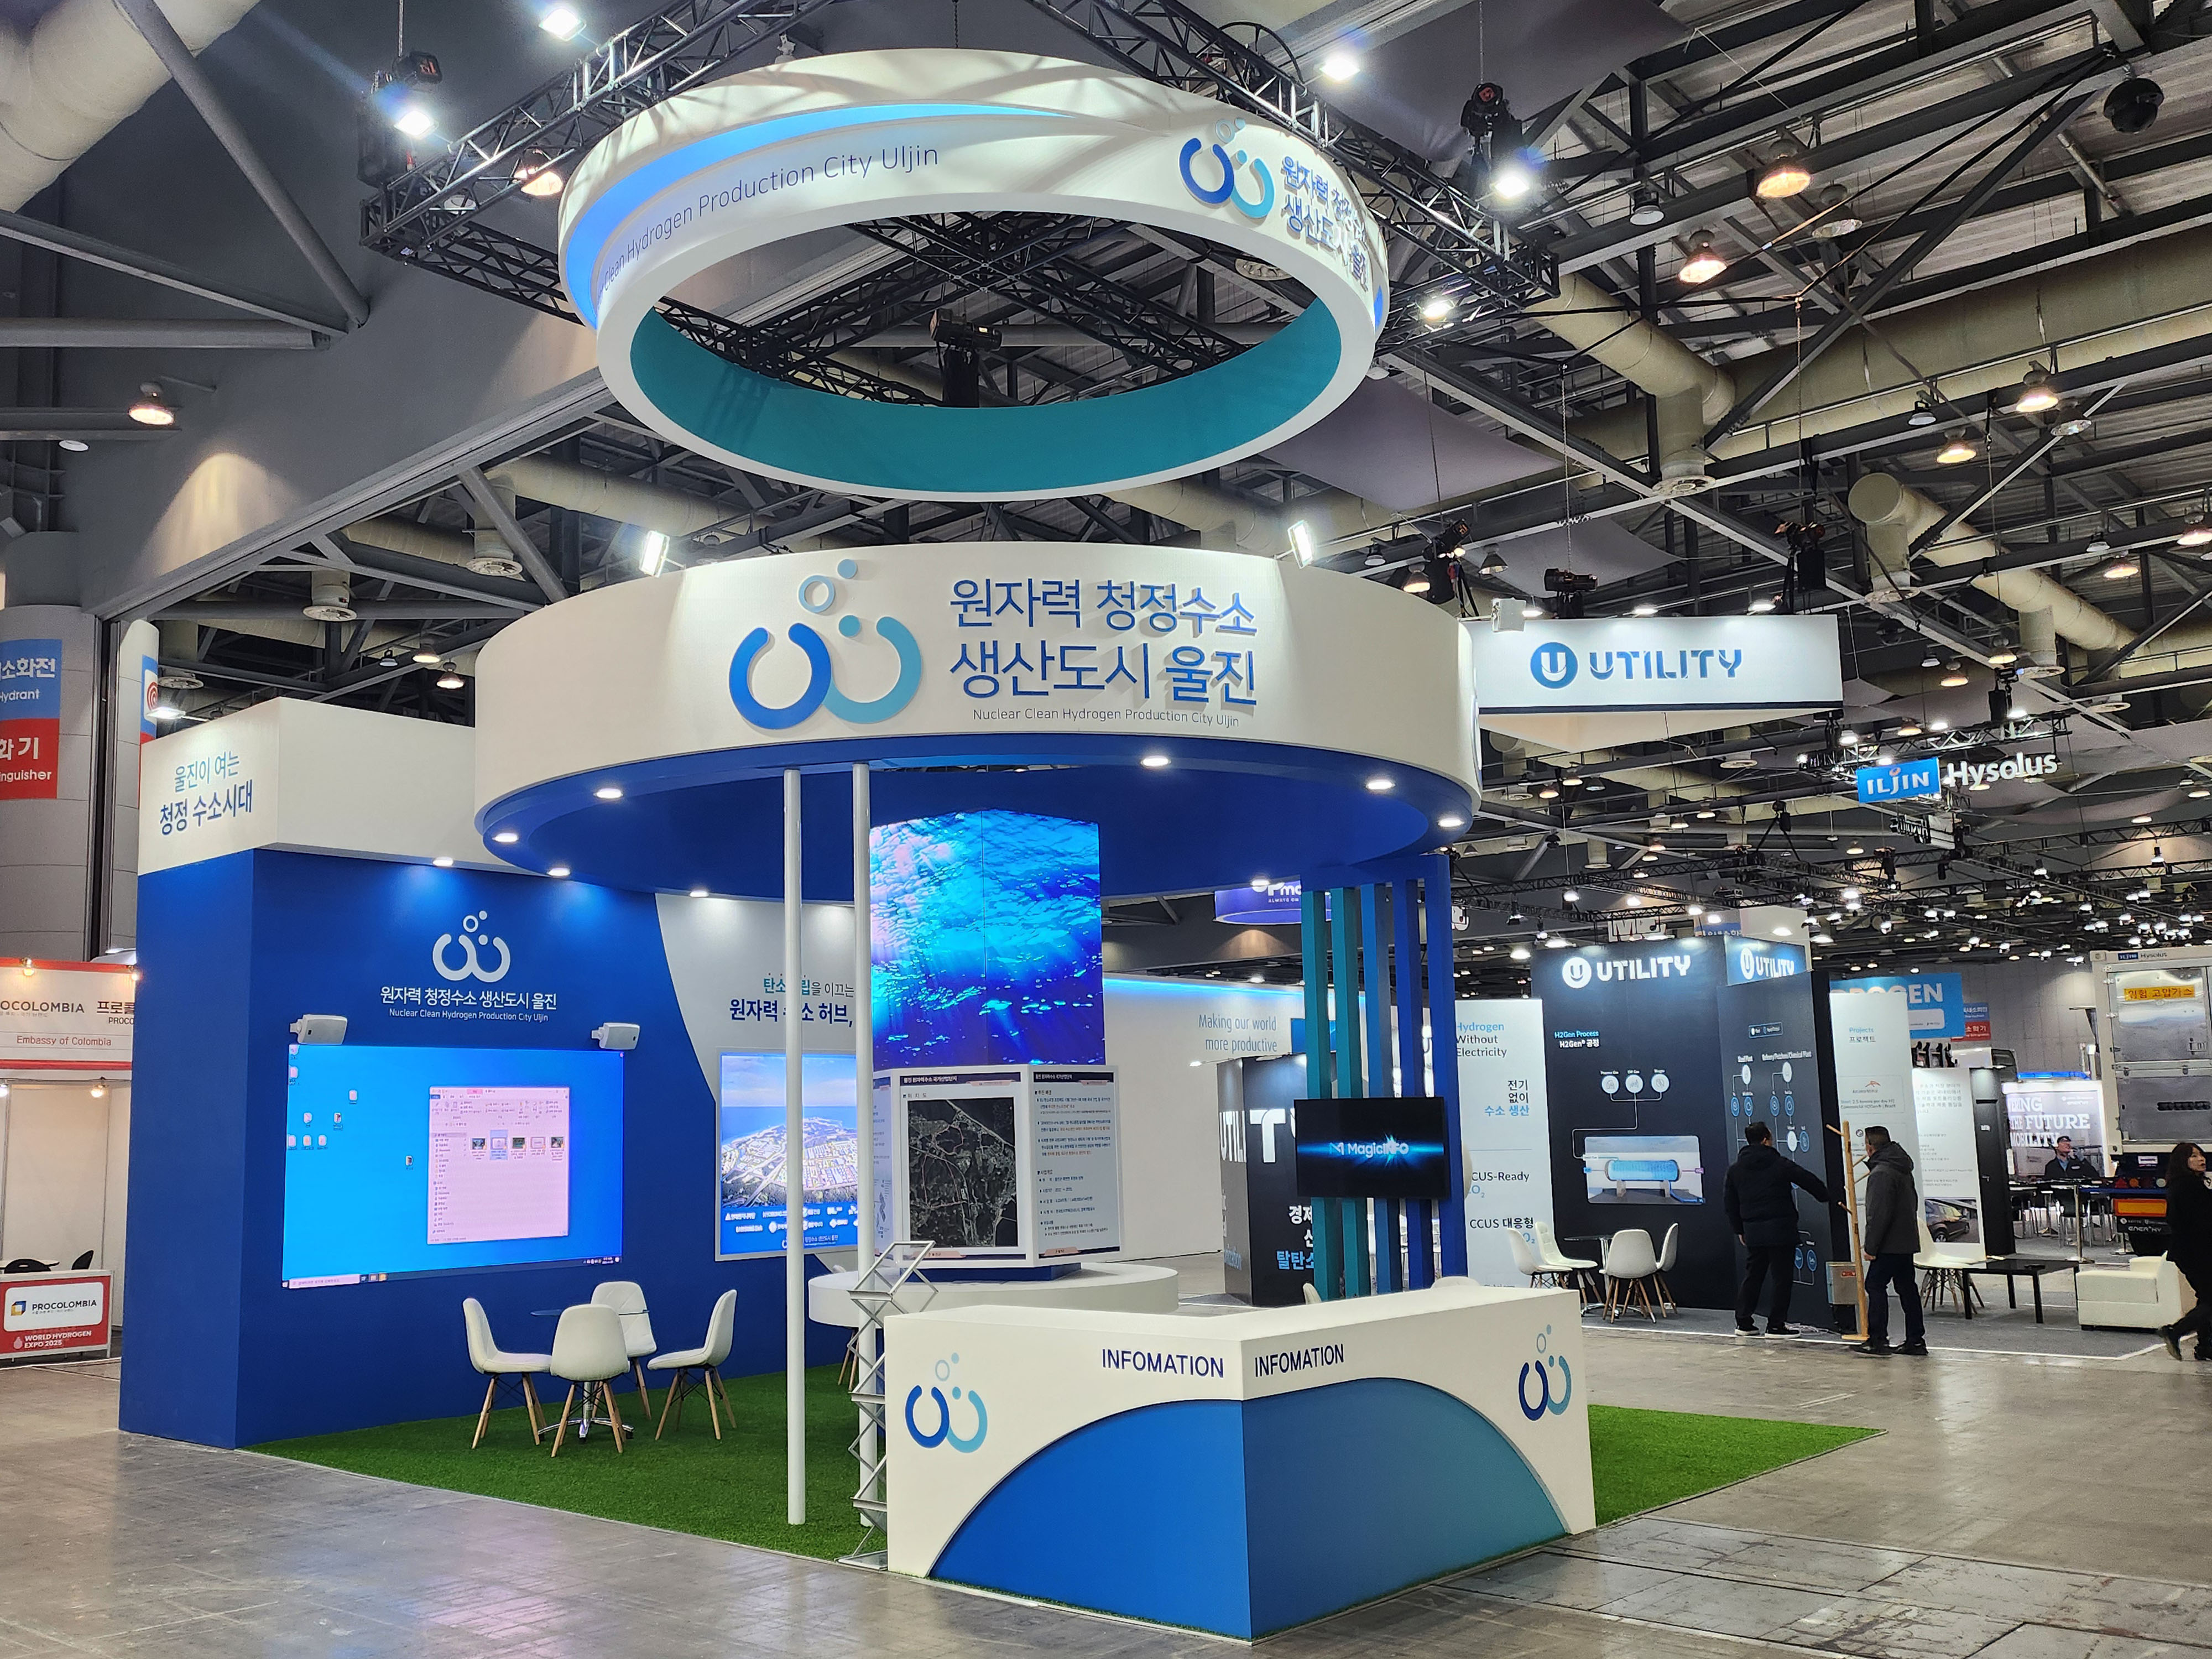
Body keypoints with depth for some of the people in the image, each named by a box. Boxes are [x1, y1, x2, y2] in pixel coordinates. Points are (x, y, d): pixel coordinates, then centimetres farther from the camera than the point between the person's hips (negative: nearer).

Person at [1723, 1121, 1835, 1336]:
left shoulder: (1735, 1169, 8)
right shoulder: (1779, 1164, -6)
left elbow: (1730, 1203, 13)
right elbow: (1809, 1180, -1)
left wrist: (1739, 1230, 21)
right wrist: (1826, 1197, 17)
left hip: (1752, 1232, 5)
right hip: (1781, 1230, -5)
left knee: (1752, 1276, 13)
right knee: (1782, 1278, 2)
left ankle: (1743, 1322, 14)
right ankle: (1776, 1325, 2)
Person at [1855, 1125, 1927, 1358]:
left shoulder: (1881, 1173, -18)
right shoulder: (1904, 1170, 14)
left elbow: (1879, 1214, -22)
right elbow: (1913, 1202, 24)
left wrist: (1871, 1246, -18)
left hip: (1889, 1244, -9)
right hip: (1907, 1242, 9)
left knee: (1875, 1286, -4)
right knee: (1907, 1288, 13)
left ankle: (1877, 1339, -5)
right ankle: (1916, 1340, 16)